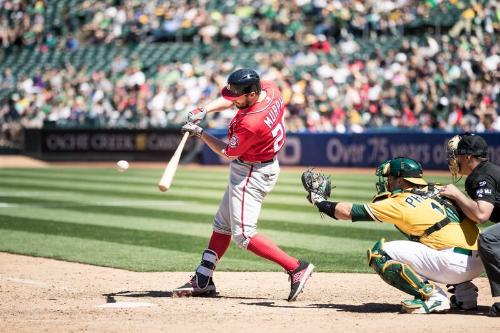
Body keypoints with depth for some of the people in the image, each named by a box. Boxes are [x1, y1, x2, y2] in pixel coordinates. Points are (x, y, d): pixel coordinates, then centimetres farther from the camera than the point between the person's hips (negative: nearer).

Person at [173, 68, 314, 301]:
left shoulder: (250, 124, -34)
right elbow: (229, 101, 7)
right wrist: (204, 110, -8)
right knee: (222, 225, 17)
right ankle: (202, 280, 24)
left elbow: (228, 153, -16)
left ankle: (296, 268, -10)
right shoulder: (269, 88, -10)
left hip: (251, 174, -10)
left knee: (243, 235, -9)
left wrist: (199, 133, -8)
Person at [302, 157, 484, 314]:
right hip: (479, 265, 8)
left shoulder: (400, 203, -1)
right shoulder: (437, 191, 17)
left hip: (455, 263, -8)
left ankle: (433, 296, -10)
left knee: (380, 253, -5)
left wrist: (320, 202, 20)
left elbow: (348, 212, 4)